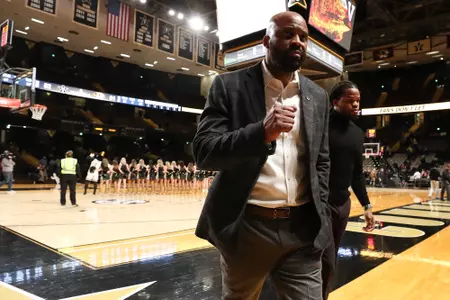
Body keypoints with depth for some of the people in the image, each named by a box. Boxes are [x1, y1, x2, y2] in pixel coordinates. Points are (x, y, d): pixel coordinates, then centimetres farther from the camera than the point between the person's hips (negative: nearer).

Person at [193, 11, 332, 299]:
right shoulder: (230, 86, -4)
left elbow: (321, 162, 14)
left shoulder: (318, 97, 9)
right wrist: (262, 132, -27)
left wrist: (320, 218, 4)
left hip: (302, 229, 3)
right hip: (245, 227, -2)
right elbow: (203, 151, -12)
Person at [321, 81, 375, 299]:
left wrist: (366, 205, 14)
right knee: (326, 263, -2)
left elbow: (357, 174, 18)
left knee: (330, 261, 16)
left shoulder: (357, 133, 12)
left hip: (343, 204, 7)